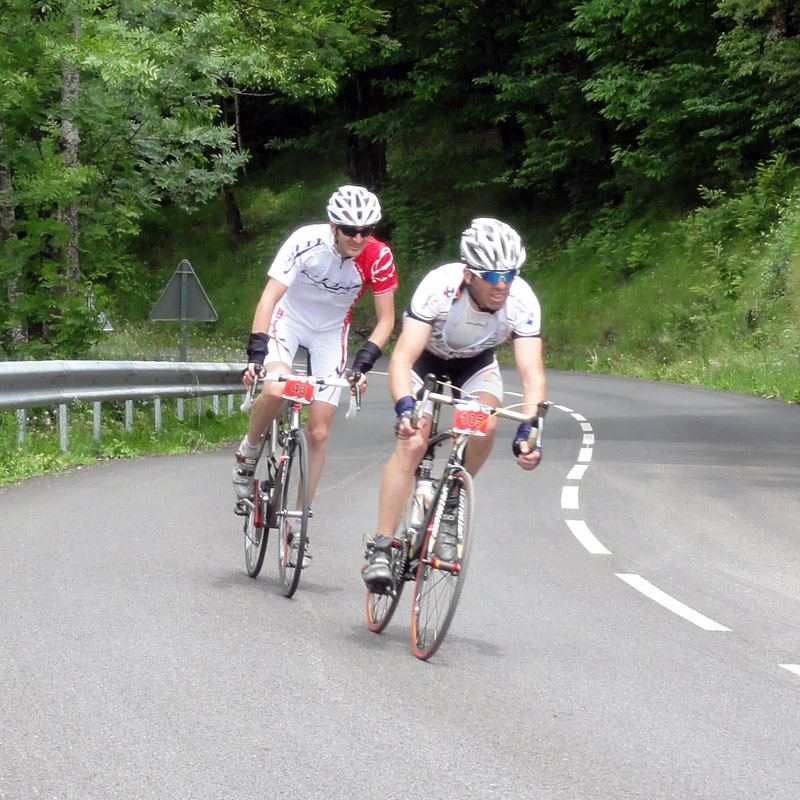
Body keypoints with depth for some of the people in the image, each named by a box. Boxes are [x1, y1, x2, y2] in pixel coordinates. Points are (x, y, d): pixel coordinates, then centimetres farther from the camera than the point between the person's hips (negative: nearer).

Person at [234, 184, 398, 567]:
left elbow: (386, 320, -14)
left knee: (318, 433, -3)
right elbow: (270, 296, -32)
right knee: (275, 389, -32)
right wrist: (256, 355, -42)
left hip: (331, 332, 2)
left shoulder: (378, 258, -23)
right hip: (289, 318, -2)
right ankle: (248, 453, -3)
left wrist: (362, 363, -28)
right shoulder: (307, 242, -29)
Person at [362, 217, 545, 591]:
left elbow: (532, 373, -35)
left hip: (476, 363, 2)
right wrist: (404, 409, -62)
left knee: (485, 426, -26)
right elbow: (402, 356, -44)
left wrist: (528, 430, -51)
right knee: (412, 443, -20)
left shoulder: (522, 302, -32)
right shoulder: (439, 287, -38)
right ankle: (381, 548, -14)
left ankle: (450, 508, -1)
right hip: (426, 357, -2)